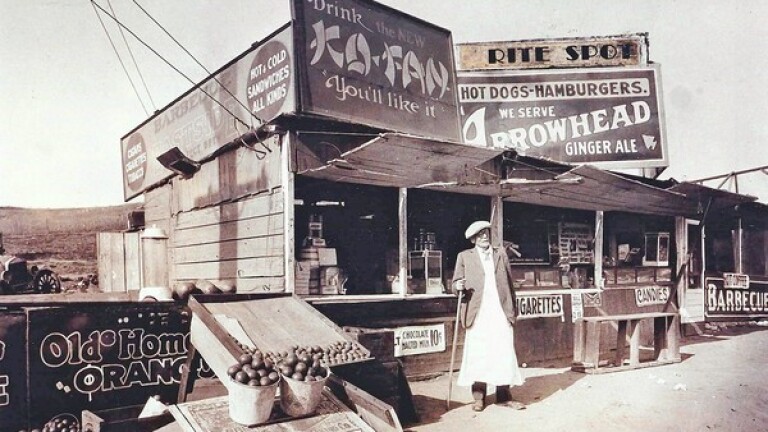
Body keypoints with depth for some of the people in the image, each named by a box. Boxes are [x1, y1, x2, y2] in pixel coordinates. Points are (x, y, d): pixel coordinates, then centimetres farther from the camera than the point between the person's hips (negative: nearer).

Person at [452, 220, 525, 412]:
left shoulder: (501, 253, 14)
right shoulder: (464, 256, 8)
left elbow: (510, 282, 14)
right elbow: (455, 284, 7)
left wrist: (513, 309, 10)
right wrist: (459, 286, -16)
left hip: (501, 312, 2)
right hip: (478, 314, -2)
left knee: (504, 354, 1)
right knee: (477, 355, -1)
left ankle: (504, 396, 11)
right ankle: (479, 397, 11)